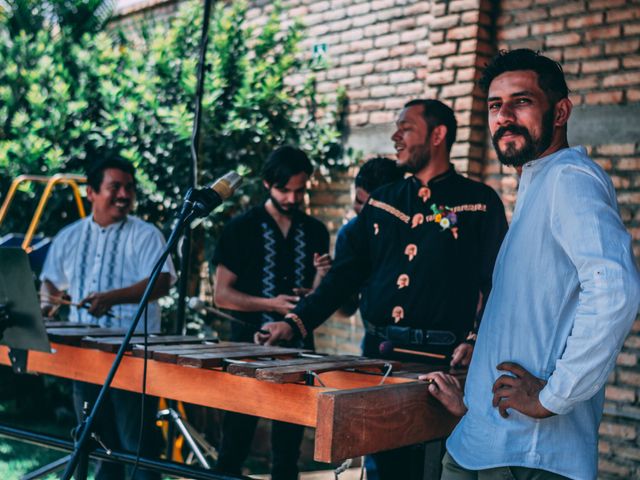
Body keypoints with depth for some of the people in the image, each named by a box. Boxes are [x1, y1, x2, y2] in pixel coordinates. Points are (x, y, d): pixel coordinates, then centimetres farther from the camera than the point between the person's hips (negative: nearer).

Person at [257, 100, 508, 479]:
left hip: (441, 361, -4)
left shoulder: (480, 202, 1)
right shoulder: (382, 202, 15)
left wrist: (480, 344, -19)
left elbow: (499, 285, -4)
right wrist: (297, 323, 2)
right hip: (378, 355, 5)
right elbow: (348, 273, 13)